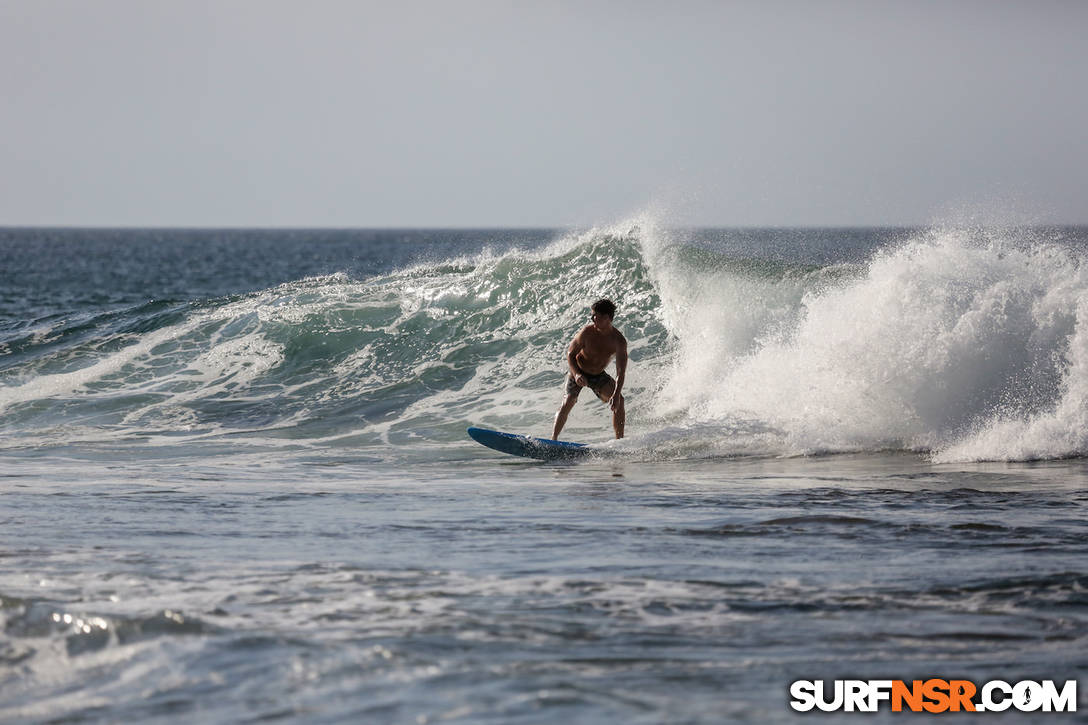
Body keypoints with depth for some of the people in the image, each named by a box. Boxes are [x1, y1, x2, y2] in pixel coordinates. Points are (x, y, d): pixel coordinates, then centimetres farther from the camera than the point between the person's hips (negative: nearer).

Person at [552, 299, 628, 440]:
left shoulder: (619, 341, -20)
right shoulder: (587, 332, -22)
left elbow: (621, 372, -23)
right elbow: (570, 354, -11)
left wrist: (616, 394, -37)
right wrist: (576, 374, -29)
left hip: (599, 375, 2)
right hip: (579, 372, -2)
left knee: (619, 400, -17)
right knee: (569, 401, -23)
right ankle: (553, 439, -21)